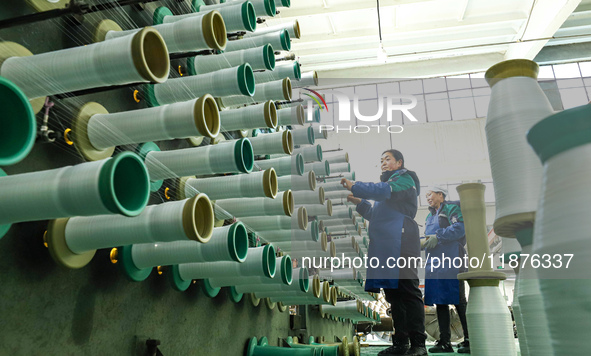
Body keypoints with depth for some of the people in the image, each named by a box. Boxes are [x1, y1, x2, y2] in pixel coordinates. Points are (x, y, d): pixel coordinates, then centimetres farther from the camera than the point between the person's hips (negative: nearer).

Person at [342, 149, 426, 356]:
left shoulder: (405, 179, 5)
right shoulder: (389, 184, 32)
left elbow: (384, 191, -16)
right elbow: (377, 215, 29)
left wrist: (354, 186, -13)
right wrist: (359, 202, 16)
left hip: (400, 244, -9)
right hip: (386, 246, 9)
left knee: (408, 291, -11)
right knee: (393, 294, 7)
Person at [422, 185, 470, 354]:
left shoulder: (452, 208, 0)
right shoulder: (430, 216, 24)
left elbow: (460, 228, -15)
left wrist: (438, 236, -18)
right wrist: (421, 242, 4)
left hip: (451, 261, -8)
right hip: (434, 262, 8)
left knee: (458, 300, -6)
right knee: (439, 301, 6)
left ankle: (469, 340, 1)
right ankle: (444, 341, 11)